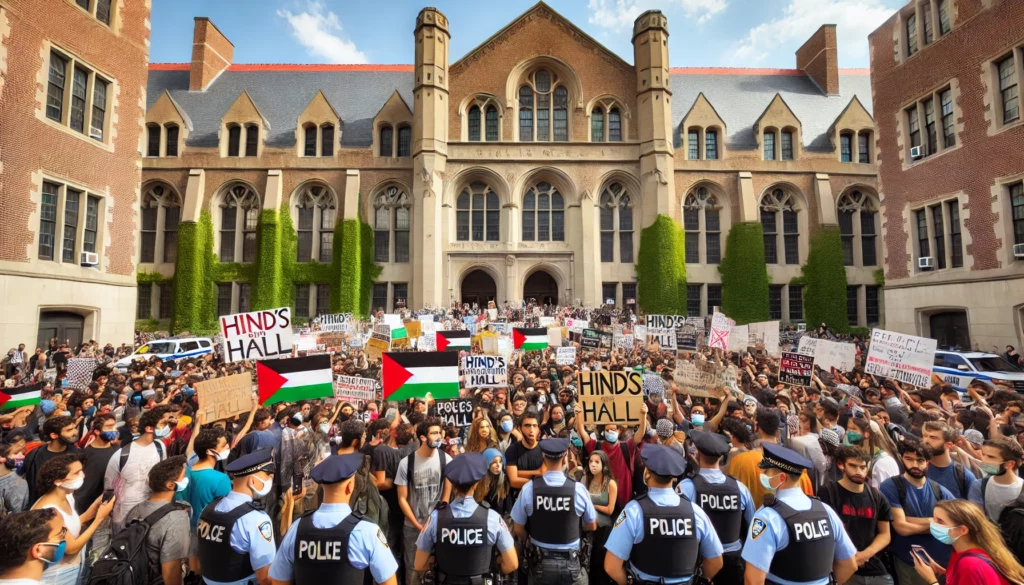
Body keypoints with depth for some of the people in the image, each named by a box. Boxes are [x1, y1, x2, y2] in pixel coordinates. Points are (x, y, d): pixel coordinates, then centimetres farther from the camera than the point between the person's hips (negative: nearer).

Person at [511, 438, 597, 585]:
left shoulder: (528, 488, -17)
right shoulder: (578, 489, -17)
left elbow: (518, 529, -3)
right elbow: (591, 526, 1)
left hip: (540, 562, 0)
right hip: (570, 564, 0)